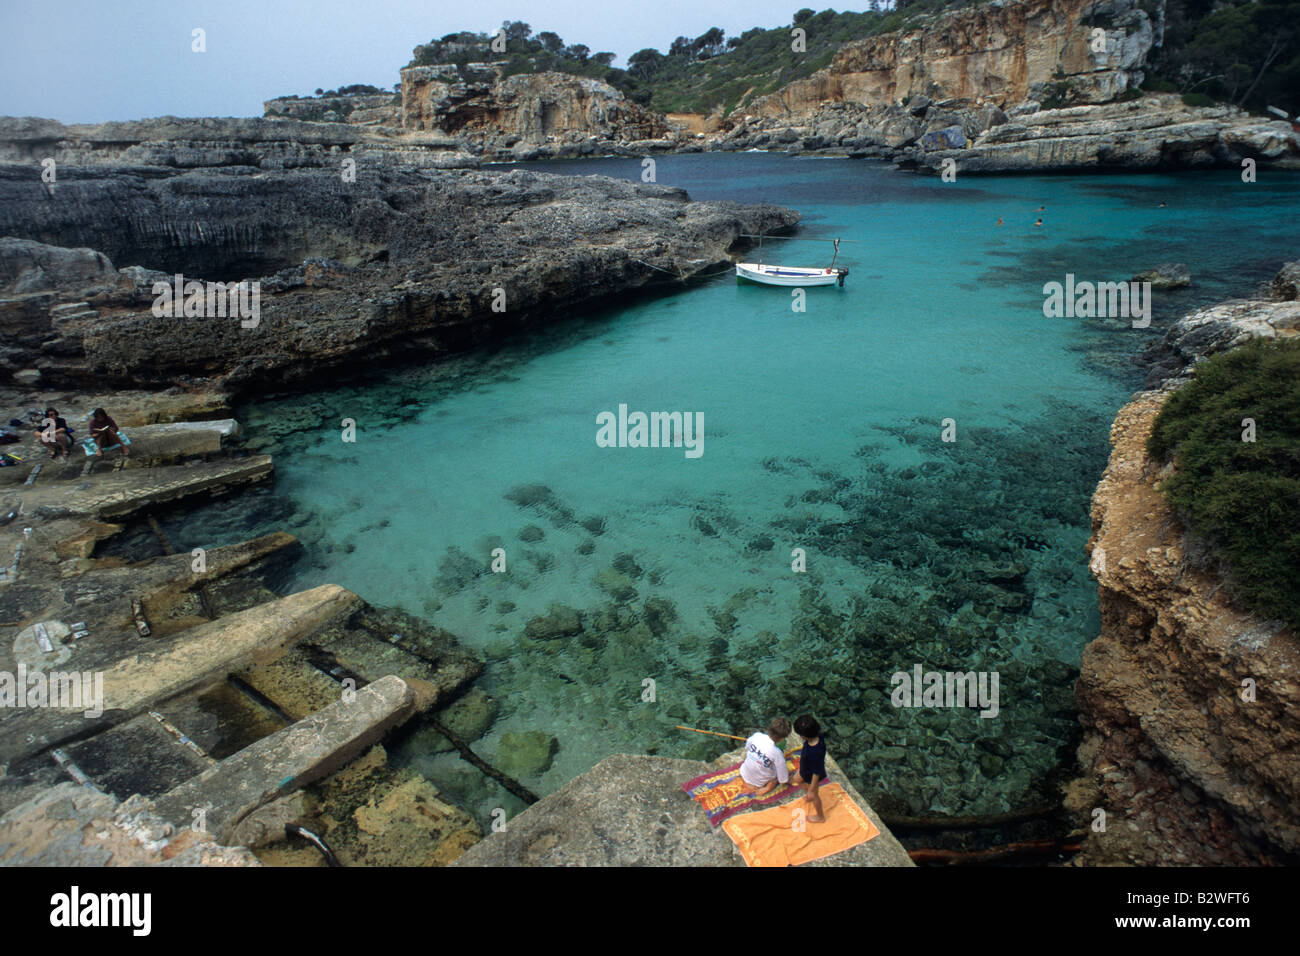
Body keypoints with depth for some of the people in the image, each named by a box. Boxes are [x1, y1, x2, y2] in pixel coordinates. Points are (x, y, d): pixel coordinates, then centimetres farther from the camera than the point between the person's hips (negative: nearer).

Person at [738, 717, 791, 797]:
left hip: (744, 776, 3)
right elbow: (783, 779, -17)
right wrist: (789, 781, 5)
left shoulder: (756, 735, -21)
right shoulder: (777, 753, -30)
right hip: (760, 783, -3)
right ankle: (767, 788, 3)